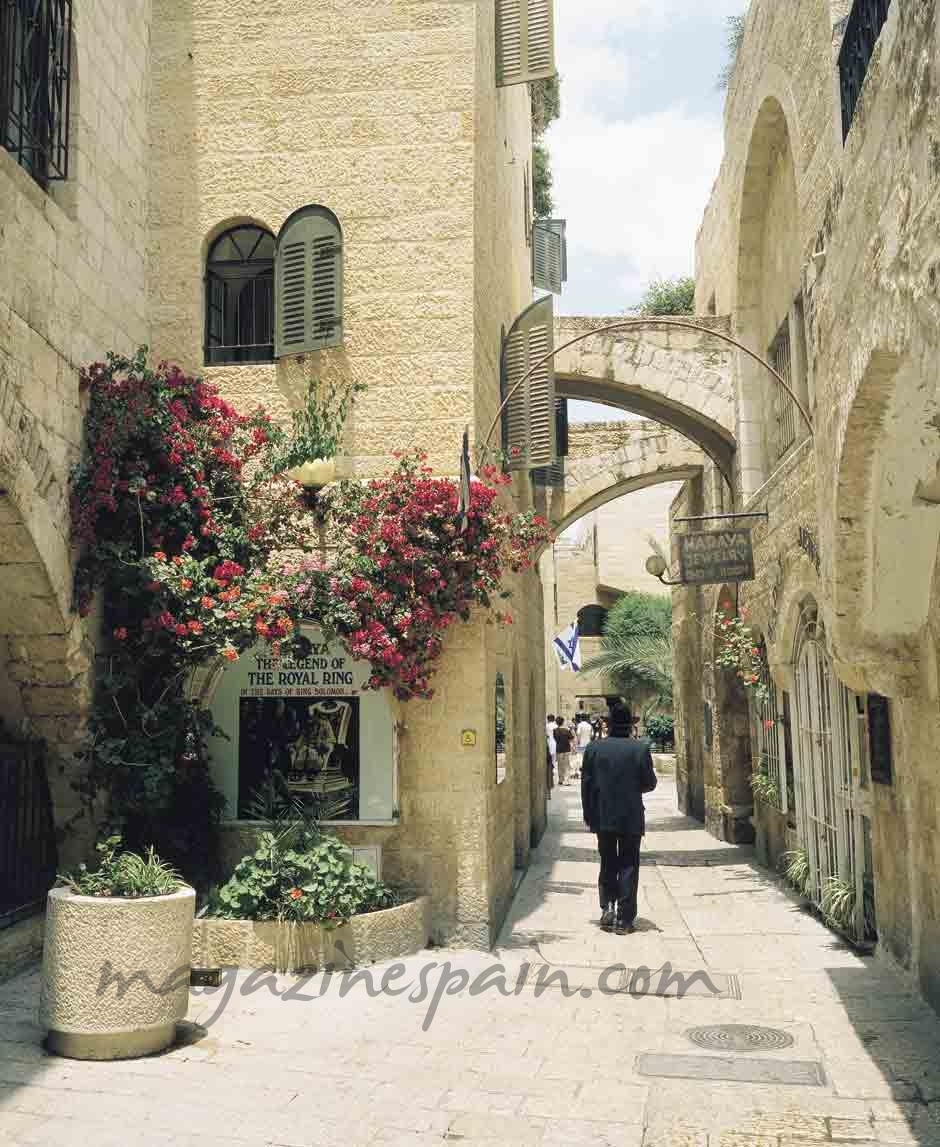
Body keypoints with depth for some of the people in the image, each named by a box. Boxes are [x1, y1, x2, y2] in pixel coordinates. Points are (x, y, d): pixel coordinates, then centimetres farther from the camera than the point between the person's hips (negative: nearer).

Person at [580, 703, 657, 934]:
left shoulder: (593, 748, -4)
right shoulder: (641, 749, -8)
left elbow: (586, 783, -1)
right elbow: (649, 783, -4)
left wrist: (588, 814, 8)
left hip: (603, 817, 2)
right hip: (631, 817, -1)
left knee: (608, 863, 17)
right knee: (628, 866, 6)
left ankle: (608, 906, 3)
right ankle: (625, 918, 6)